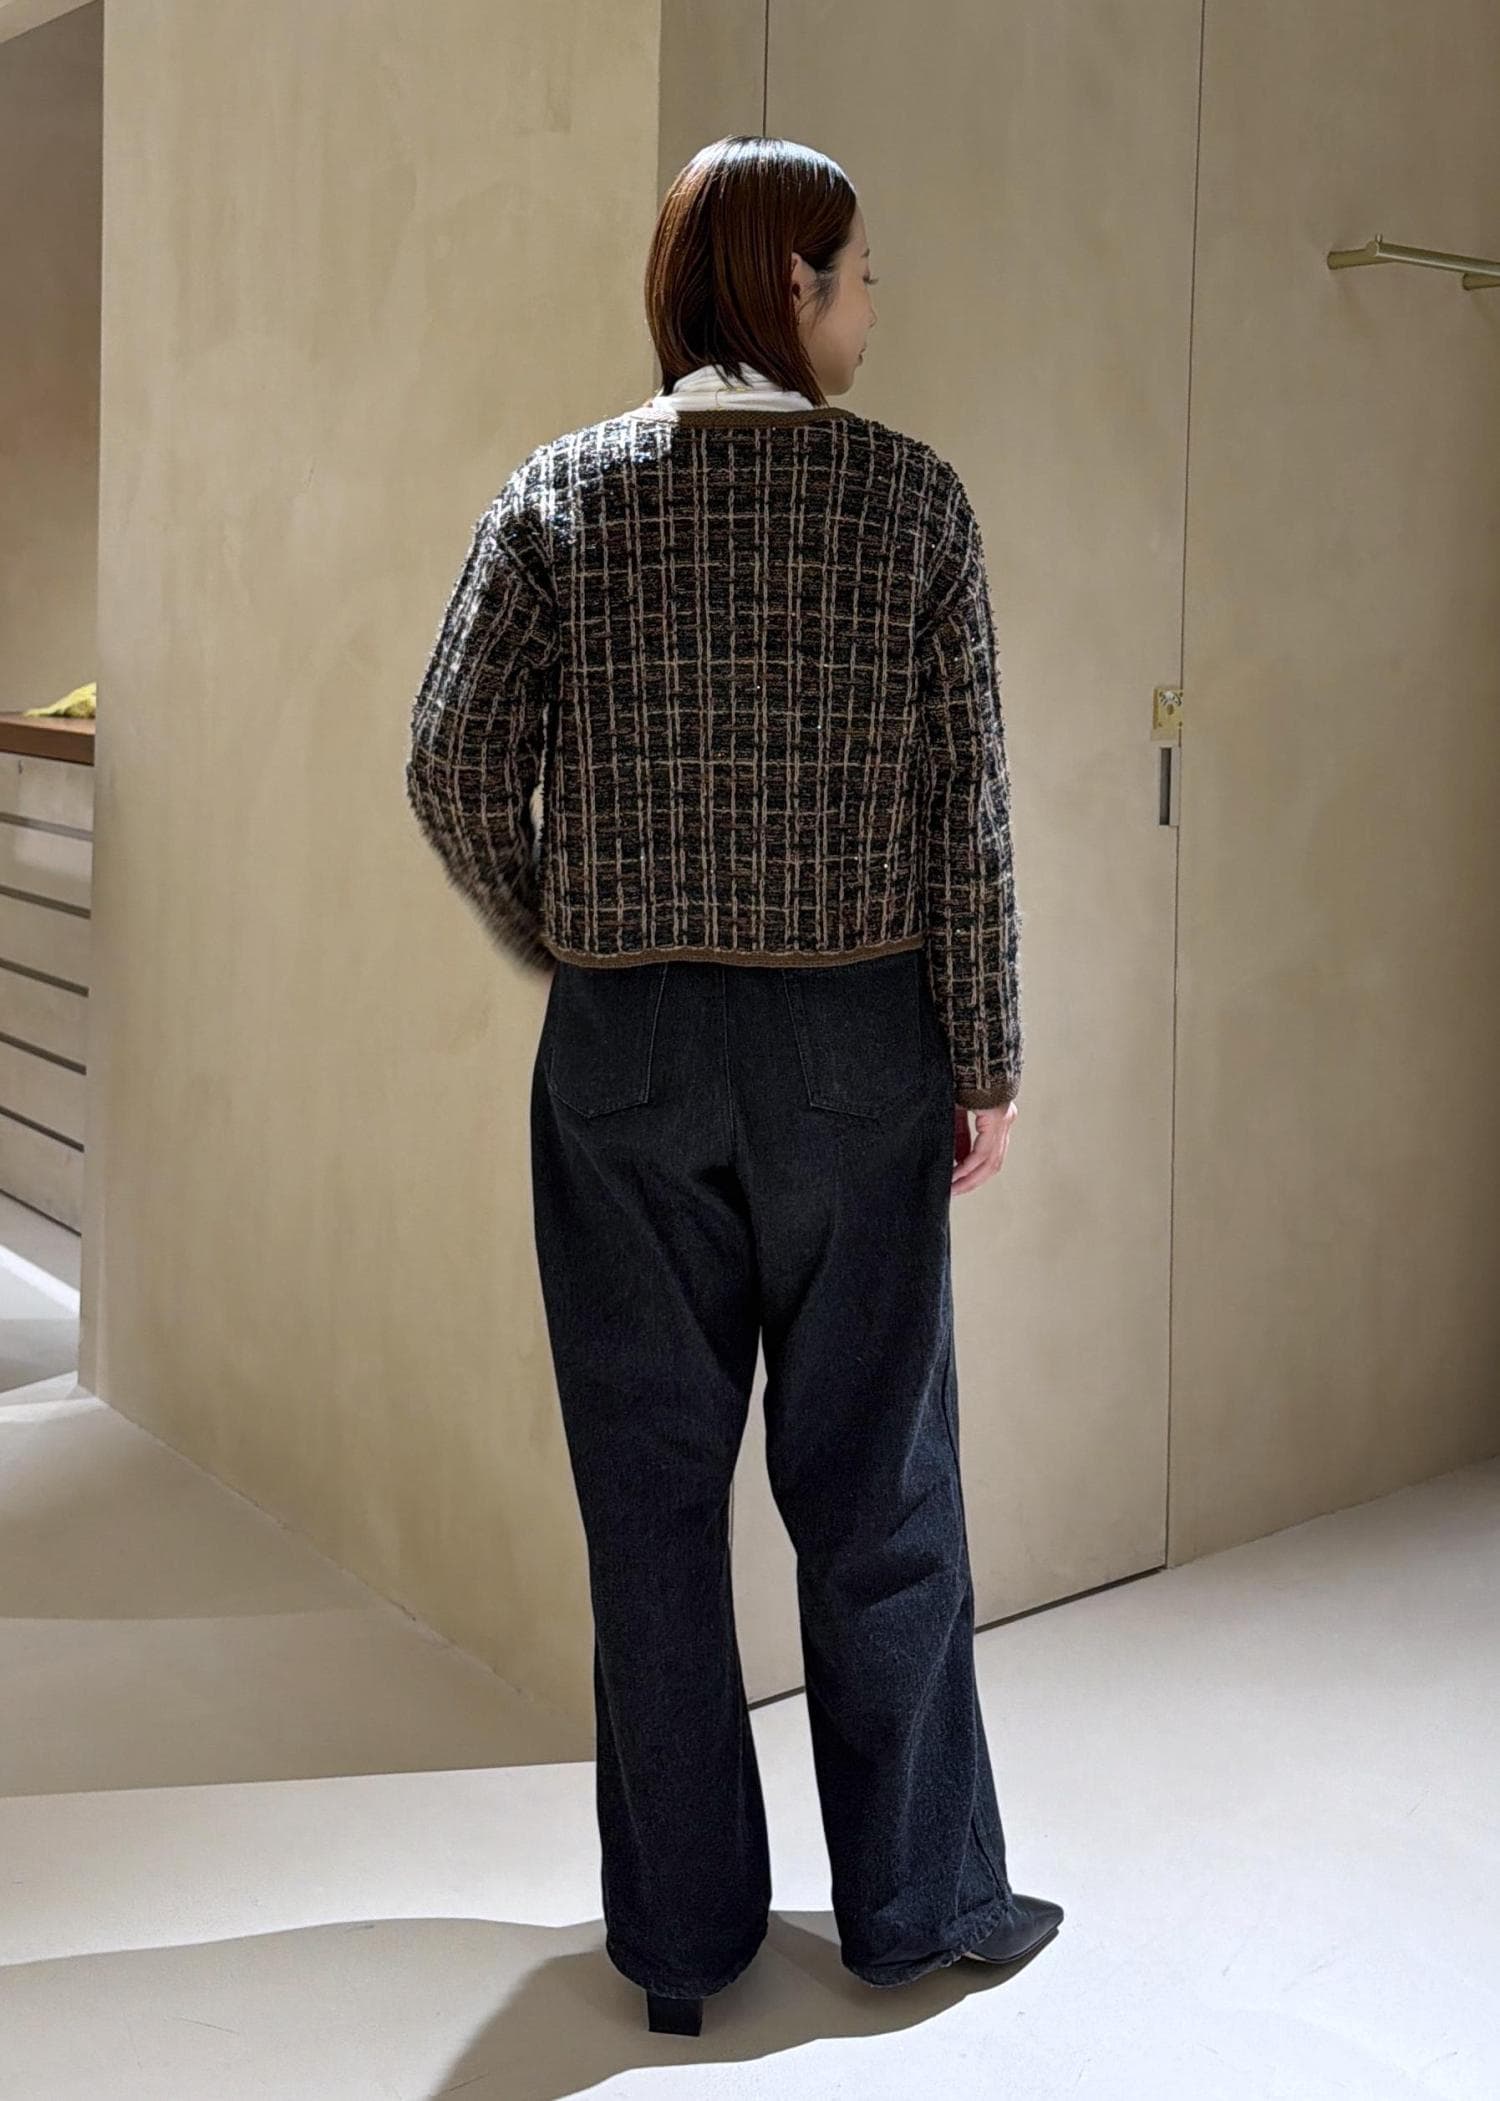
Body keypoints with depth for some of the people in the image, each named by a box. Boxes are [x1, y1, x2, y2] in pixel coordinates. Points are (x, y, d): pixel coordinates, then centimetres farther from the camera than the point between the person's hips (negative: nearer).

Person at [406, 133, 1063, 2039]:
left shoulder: (564, 492, 0)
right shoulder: (908, 495, -3)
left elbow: (455, 770, -6)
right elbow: (966, 803, -6)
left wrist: (567, 952, 10)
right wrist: (989, 1060, 1)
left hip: (623, 1054, 1)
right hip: (857, 1044, -1)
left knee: (651, 1492, 10)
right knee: (873, 1486, 12)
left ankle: (681, 1934, 22)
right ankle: (917, 1898, 26)